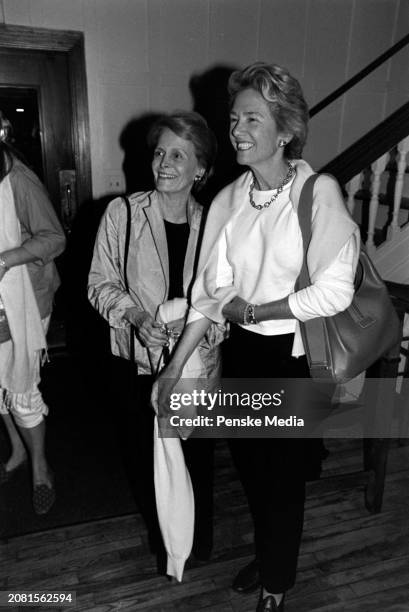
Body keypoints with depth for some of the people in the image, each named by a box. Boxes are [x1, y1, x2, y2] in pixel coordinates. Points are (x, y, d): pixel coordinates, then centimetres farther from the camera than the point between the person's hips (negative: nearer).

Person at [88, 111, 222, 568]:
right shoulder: (121, 213, -9)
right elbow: (100, 282, -4)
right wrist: (134, 314, -21)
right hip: (139, 360, 0)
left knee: (197, 452, 17)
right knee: (147, 454, 16)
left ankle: (200, 536, 48)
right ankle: (162, 539, 46)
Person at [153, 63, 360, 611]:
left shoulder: (319, 192, -13)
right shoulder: (228, 200, 1)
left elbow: (335, 291, -18)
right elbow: (210, 294, 1)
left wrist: (253, 310, -12)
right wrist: (176, 366, -1)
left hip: (294, 359, -4)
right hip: (241, 353, 4)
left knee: (284, 473, 14)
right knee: (249, 464, 19)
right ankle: (266, 557, 50)